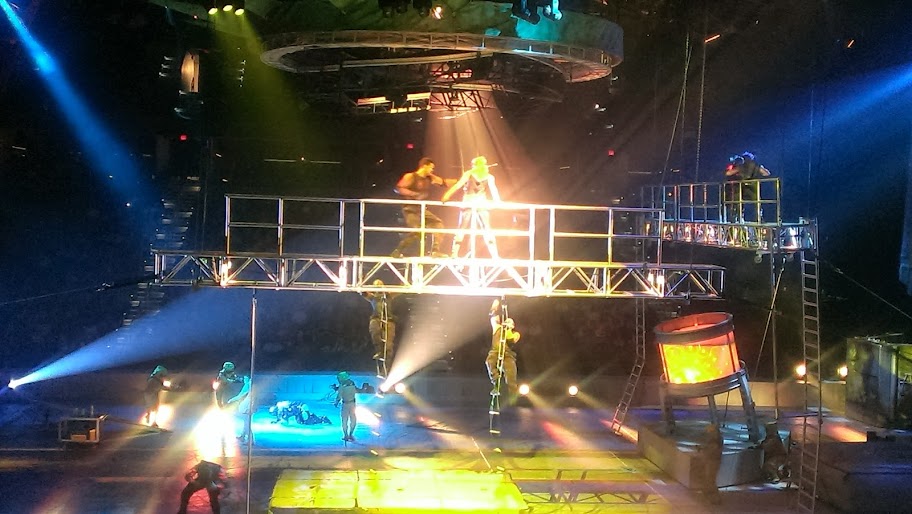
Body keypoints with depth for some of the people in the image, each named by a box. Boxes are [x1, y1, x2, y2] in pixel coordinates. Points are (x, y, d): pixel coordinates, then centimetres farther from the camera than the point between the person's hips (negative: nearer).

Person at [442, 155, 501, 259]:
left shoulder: (468, 174, 6)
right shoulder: (489, 177, 9)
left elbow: (458, 185, -4)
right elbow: (494, 190, 1)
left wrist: (447, 195, -9)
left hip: (468, 204, -1)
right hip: (482, 205, 1)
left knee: (462, 230, 5)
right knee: (487, 230, 5)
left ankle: (454, 254, -1)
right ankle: (495, 256, -1)